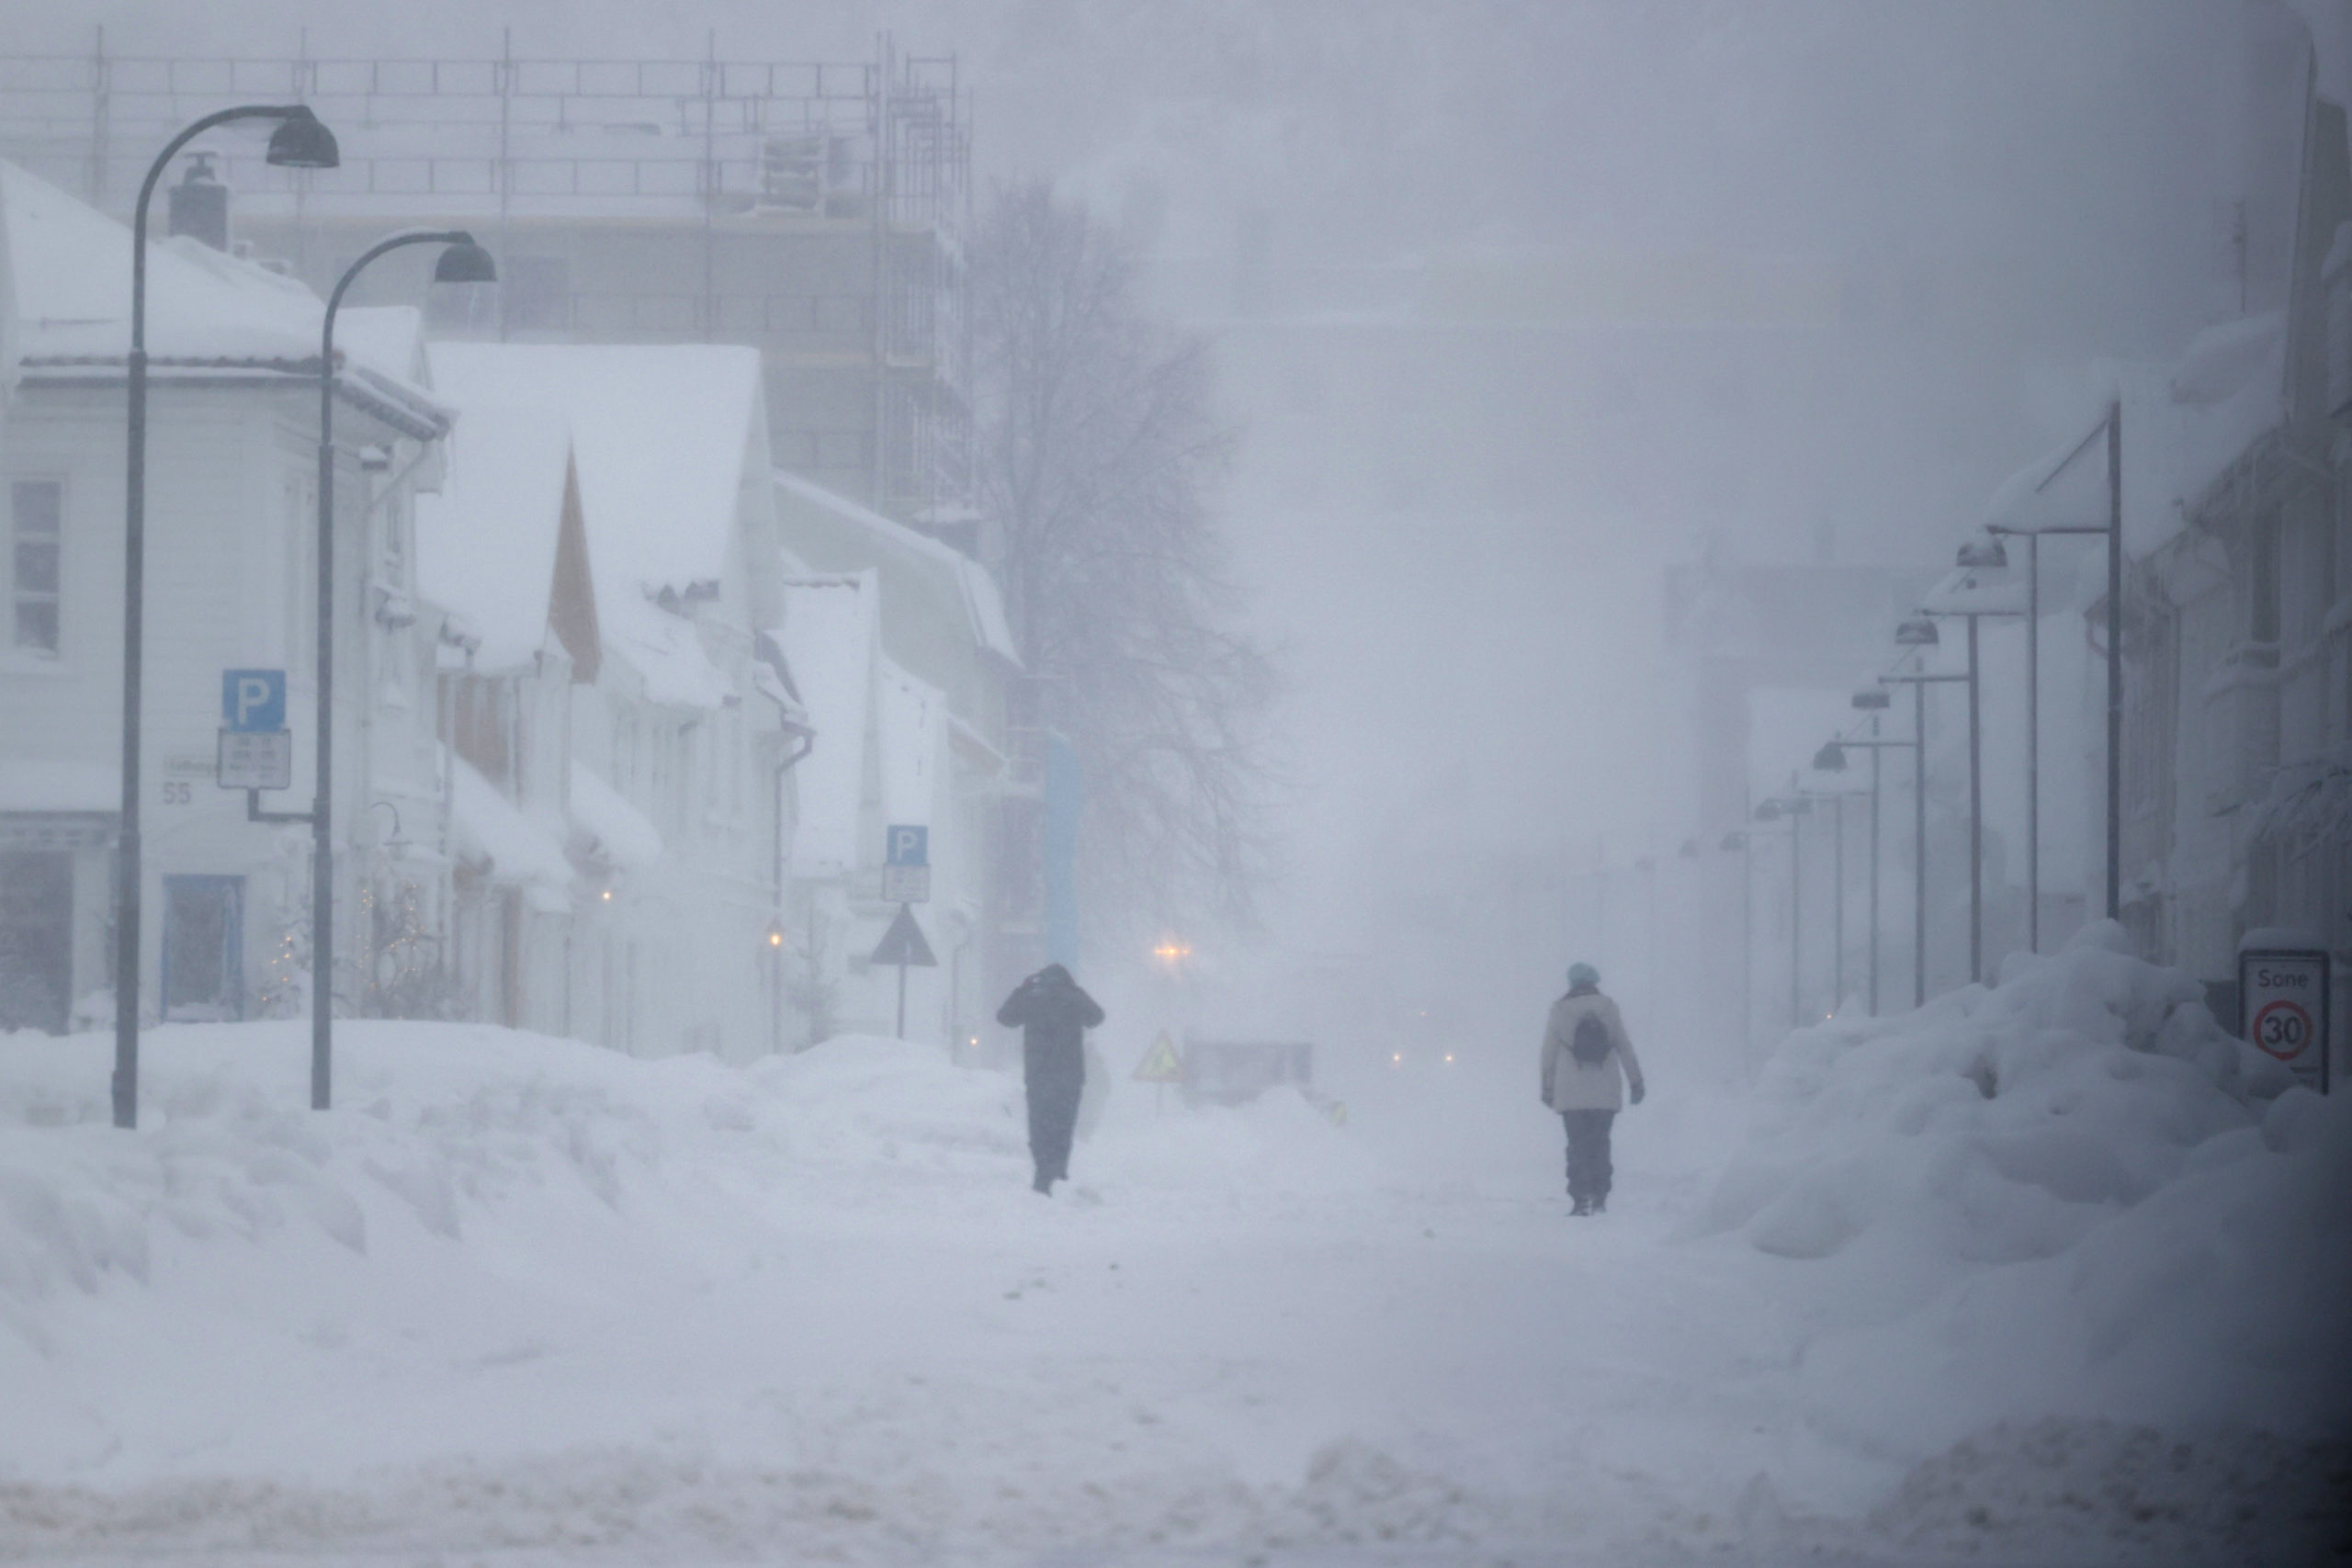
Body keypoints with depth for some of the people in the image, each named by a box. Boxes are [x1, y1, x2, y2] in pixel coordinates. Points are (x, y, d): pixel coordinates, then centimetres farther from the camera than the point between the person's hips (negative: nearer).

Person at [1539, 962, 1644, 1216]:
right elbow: (1625, 1047, 3)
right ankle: (1599, 1197, 7)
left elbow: (1549, 1052, 2)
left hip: (1571, 1094, -1)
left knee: (1577, 1145, 0)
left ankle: (1580, 1198, -10)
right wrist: (1636, 1081, 9)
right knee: (1600, 1143, 10)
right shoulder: (1608, 1008, 1)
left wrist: (1547, 1087, 11)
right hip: (1605, 1094, 1)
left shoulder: (1560, 1011, -1)